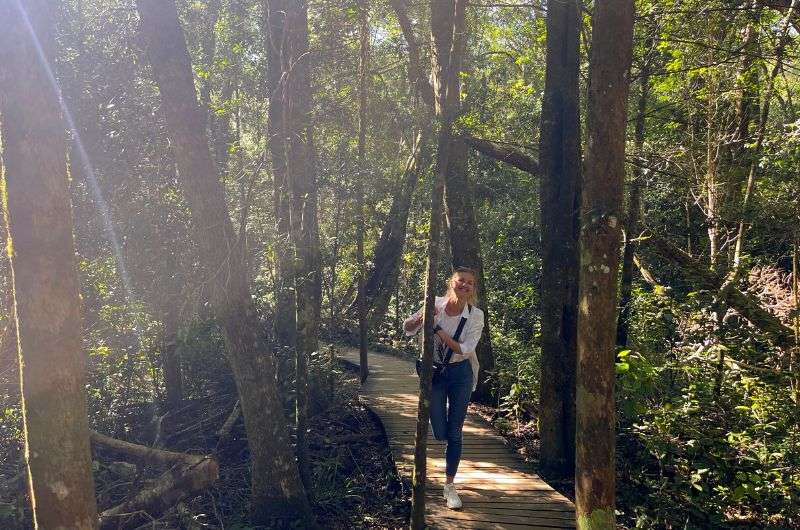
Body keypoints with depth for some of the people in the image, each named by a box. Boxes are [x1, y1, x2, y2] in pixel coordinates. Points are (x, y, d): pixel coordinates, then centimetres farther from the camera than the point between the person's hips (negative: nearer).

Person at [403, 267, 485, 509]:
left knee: (454, 433, 3)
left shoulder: (476, 315, -14)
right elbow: (407, 329, -5)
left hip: (460, 374, 0)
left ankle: (449, 485, 19)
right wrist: (421, 318, -26)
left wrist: (438, 328, -27)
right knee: (440, 434, 2)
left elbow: (465, 350, -22)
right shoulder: (435, 305, -12)